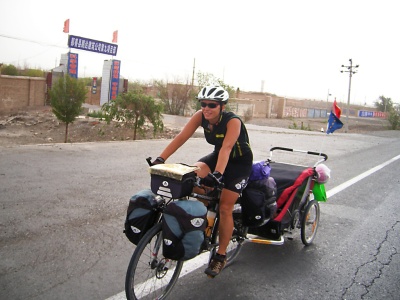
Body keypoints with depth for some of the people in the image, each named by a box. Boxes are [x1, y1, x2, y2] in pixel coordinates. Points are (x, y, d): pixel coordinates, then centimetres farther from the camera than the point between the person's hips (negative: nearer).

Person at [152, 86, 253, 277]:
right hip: (218, 155, 5)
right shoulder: (200, 116, -17)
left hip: (240, 162, -5)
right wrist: (161, 158, -35)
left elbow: (226, 148, -43)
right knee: (194, 172, -26)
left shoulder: (233, 121, -30)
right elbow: (181, 137, -25)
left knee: (225, 207, -10)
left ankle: (220, 256, 7)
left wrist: (217, 173, -58)